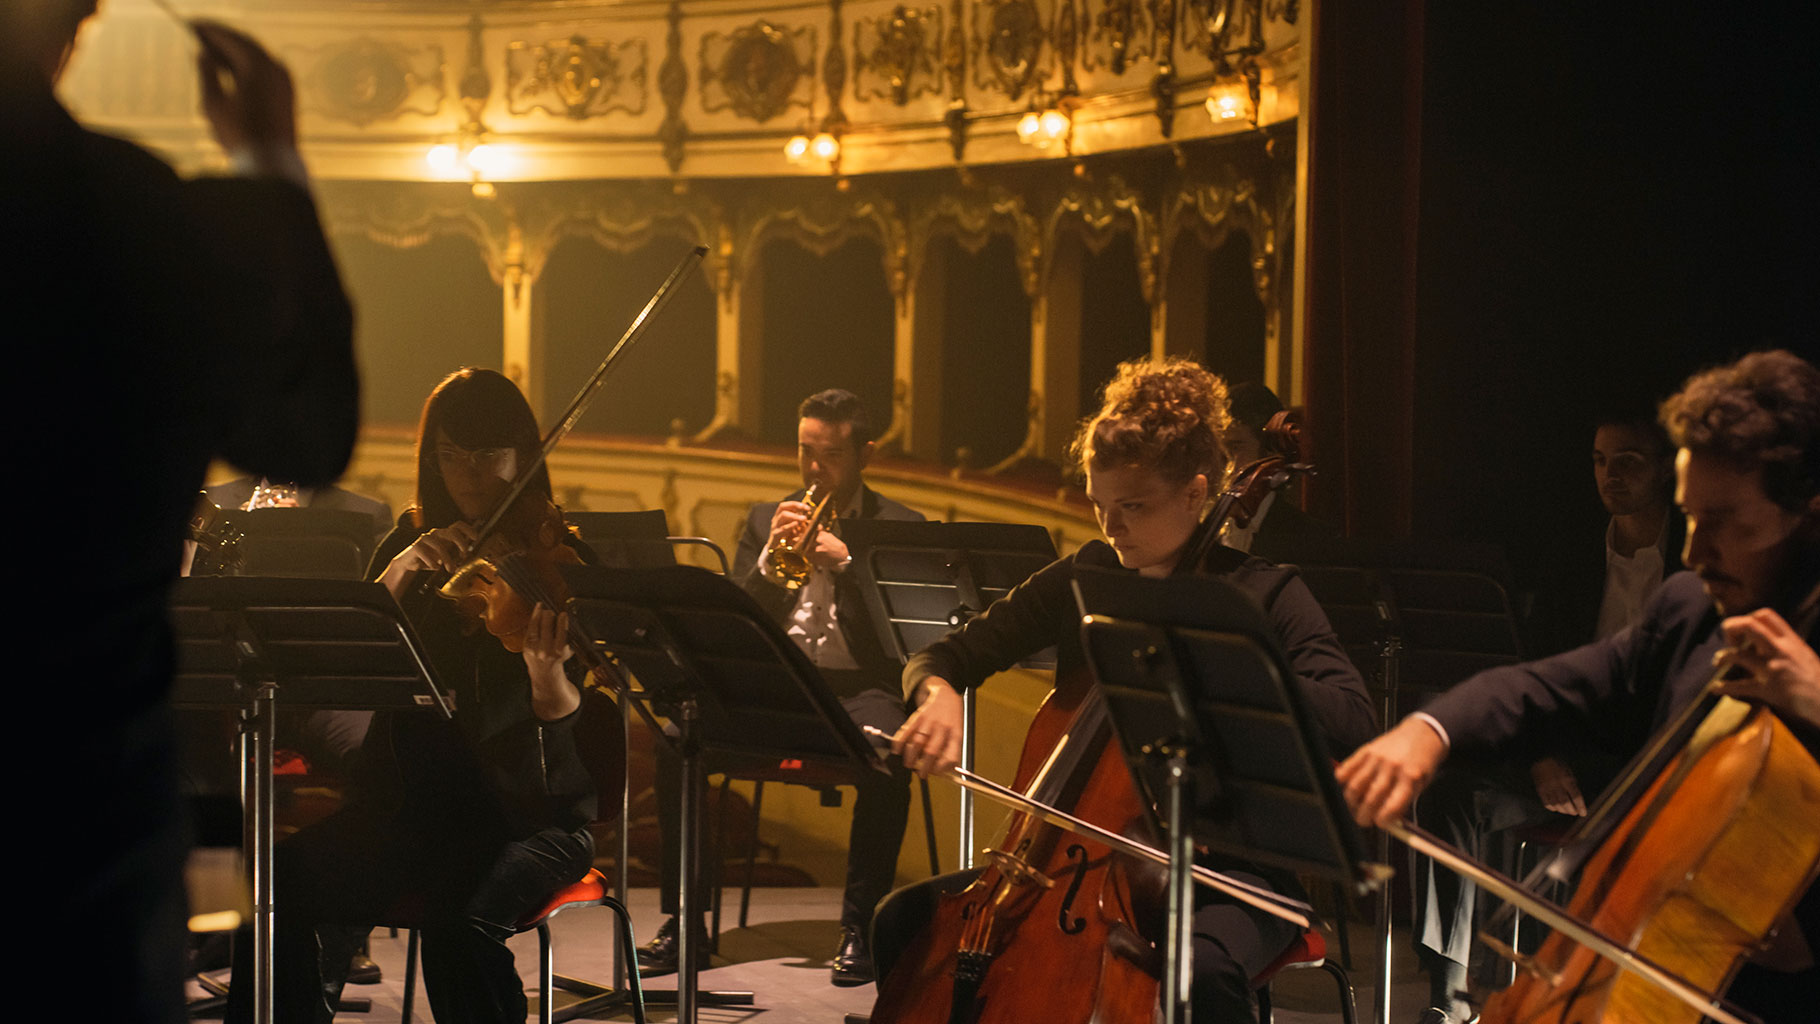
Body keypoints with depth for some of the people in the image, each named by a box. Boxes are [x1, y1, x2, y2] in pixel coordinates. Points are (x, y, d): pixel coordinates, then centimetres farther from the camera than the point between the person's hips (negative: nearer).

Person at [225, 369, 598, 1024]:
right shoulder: (409, 541, 11)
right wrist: (402, 569, -16)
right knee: (288, 889, -24)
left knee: (458, 922, -35)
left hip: (526, 809, -4)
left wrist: (548, 671, -33)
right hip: (411, 795, 4)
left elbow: (562, 716, -11)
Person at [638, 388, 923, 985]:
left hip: (857, 687, -3)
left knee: (886, 760, -37)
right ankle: (683, 920, -14)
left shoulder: (901, 527, 8)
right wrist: (769, 561, -8)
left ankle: (859, 925, -21)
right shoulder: (765, 521, 17)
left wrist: (845, 562, -13)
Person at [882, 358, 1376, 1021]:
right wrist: (938, 694, -14)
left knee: (1203, 968, -39)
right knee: (905, 919, -14)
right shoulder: (1084, 578, 6)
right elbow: (946, 656, 11)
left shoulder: (1263, 596, -6)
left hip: (1225, 870, -4)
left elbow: (1352, 725, -20)